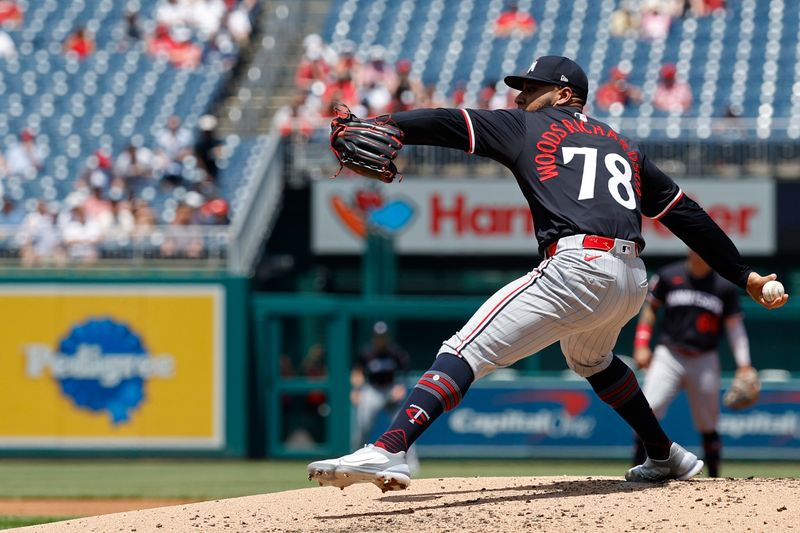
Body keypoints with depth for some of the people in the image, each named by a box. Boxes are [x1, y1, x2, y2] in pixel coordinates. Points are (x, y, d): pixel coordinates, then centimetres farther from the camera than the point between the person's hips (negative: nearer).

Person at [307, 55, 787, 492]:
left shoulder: (528, 127, 15)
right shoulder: (624, 146, 29)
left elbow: (446, 125, 4)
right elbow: (686, 214, 26)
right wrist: (745, 276, 28)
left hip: (577, 268, -7)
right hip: (633, 281, 7)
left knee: (466, 350, -15)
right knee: (591, 359, 39)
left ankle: (388, 451, -35)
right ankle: (667, 457, 42)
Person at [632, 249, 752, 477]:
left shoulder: (725, 286, 2)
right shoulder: (668, 276, 2)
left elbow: (734, 325, 4)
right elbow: (649, 309, 11)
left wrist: (744, 365, -5)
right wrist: (641, 345, 0)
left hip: (704, 362, 0)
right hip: (669, 356, 0)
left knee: (708, 425, 5)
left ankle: (714, 479, 17)